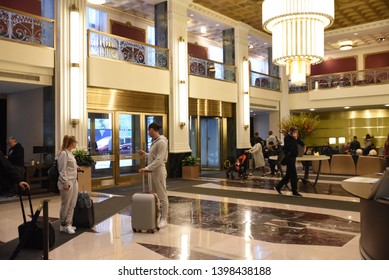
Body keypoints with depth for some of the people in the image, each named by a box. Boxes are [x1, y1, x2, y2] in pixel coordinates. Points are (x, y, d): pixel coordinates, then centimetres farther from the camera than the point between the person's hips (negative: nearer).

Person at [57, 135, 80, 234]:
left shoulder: (70, 153, 13)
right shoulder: (64, 153, -15)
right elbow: (62, 170, -18)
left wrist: (76, 168, 34)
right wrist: (65, 183, -20)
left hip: (74, 181, 9)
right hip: (67, 182, -9)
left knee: (72, 204, 11)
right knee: (66, 205, 1)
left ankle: (68, 224, 19)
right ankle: (63, 225, 12)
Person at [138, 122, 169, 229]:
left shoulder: (161, 142, -16)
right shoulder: (154, 141, 13)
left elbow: (159, 159, -22)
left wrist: (147, 168, -25)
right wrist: (145, 154, 27)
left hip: (158, 172, -10)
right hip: (152, 171, 10)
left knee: (162, 196, -2)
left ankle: (164, 219, 5)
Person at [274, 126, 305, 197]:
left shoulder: (293, 138, 13)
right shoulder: (287, 137, -13)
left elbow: (299, 142, 28)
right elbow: (290, 146, -27)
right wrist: (295, 139, -24)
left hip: (292, 158, 10)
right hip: (289, 158, -10)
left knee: (288, 174, 13)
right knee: (293, 175, -6)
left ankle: (278, 187, 21)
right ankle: (294, 192, 2)